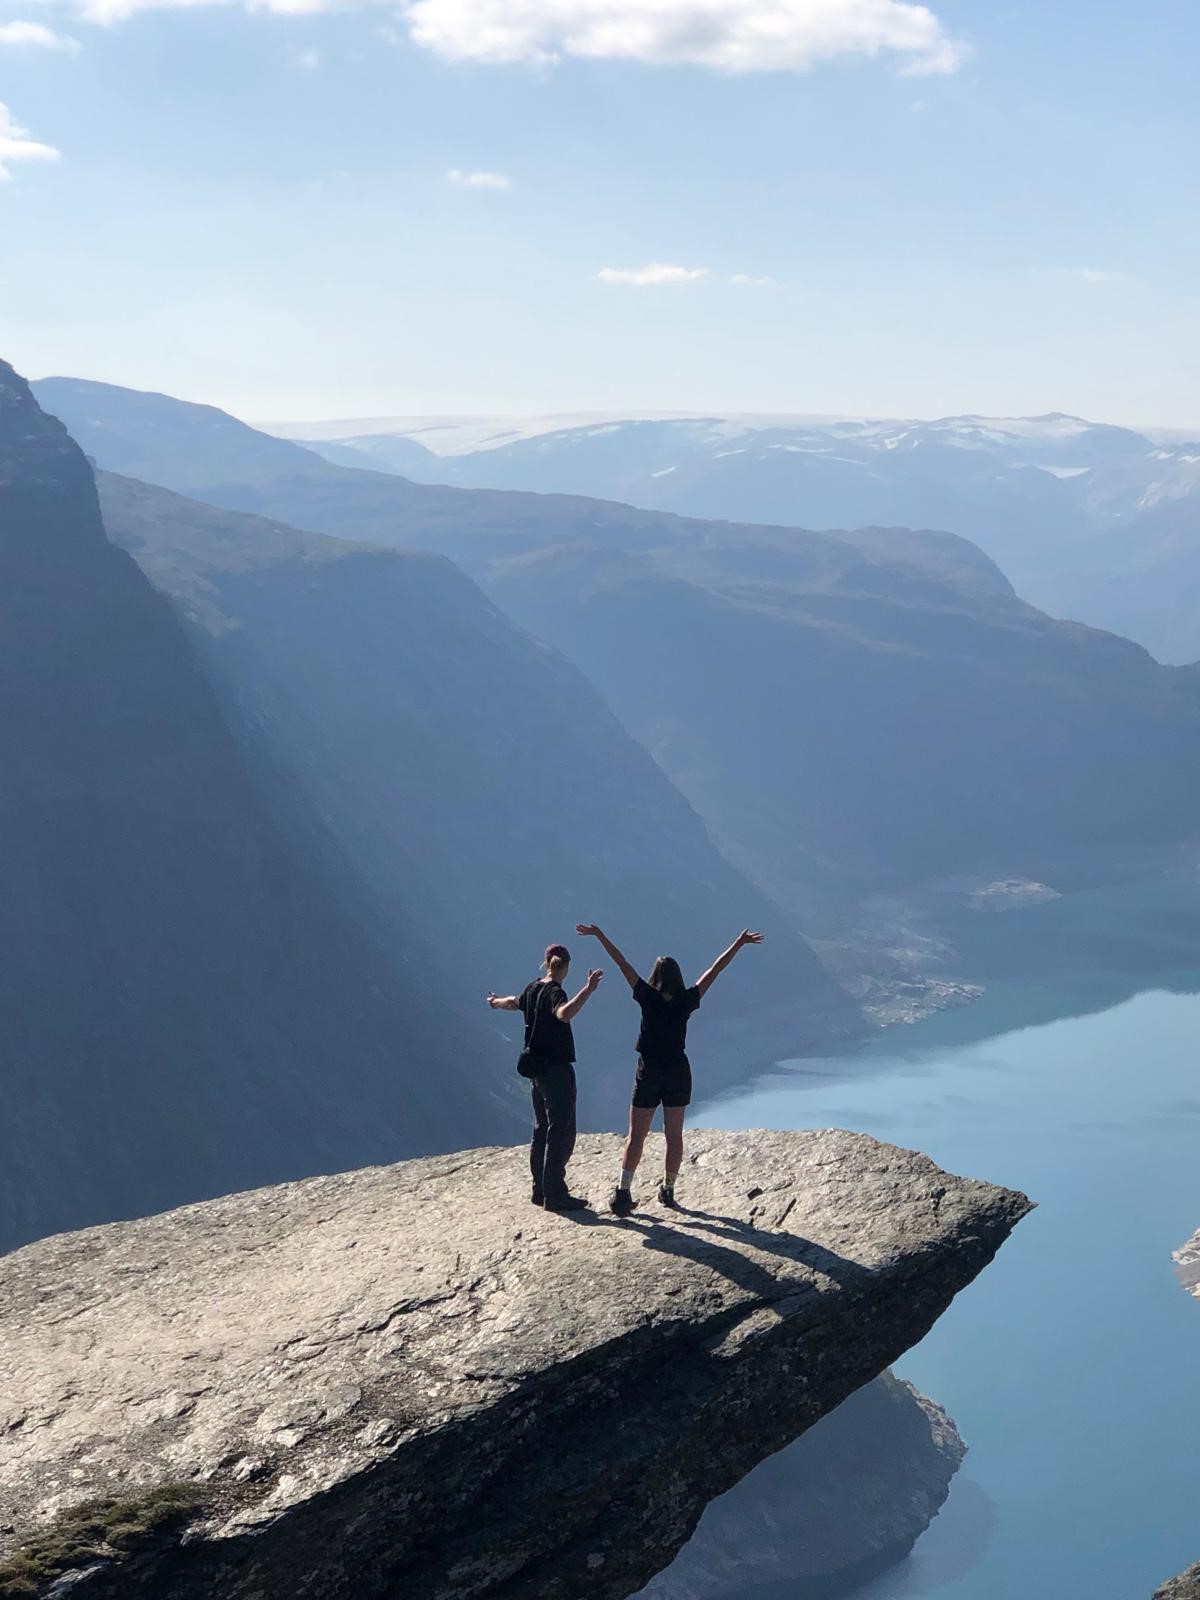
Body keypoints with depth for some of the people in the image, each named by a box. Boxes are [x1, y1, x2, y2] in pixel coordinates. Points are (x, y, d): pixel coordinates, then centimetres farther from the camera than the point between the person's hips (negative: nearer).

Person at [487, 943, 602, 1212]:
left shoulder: (533, 989, 8)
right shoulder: (554, 992, -18)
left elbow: (515, 1002, 30)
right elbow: (564, 1014, -41)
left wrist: (497, 1002, 52)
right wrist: (588, 990, -49)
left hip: (536, 1068, 9)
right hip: (556, 1069, -9)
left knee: (543, 1129, 18)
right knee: (561, 1132, -7)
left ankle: (541, 1190, 24)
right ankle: (554, 1195, -9)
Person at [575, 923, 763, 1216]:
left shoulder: (648, 998, -10)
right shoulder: (686, 1002, -7)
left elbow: (623, 964, -7)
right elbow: (714, 971, -3)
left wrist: (600, 936, -4)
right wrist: (739, 943, 2)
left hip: (649, 1072, -1)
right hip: (678, 1072, 1)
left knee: (636, 1136, 1)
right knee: (674, 1135, 12)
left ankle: (623, 1192, -9)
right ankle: (668, 1190, 17)